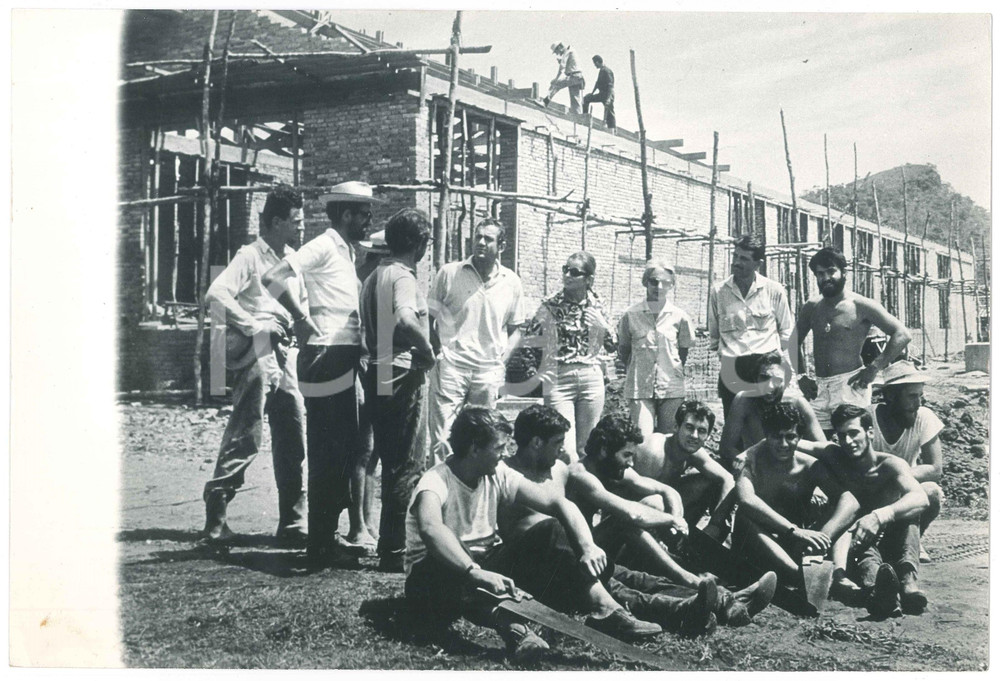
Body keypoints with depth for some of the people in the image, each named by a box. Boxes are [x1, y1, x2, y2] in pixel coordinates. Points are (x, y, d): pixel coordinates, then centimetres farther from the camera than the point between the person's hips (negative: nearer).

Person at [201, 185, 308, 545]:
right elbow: (216, 294, -19)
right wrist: (253, 326, -19)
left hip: (285, 357, 8)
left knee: (293, 440, 6)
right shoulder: (250, 256, -6)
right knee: (245, 437, -6)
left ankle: (292, 522, 12)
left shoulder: (293, 259, 17)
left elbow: (302, 300, 31)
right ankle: (215, 516, 5)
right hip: (256, 356, -7)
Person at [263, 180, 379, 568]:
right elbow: (273, 278, -21)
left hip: (343, 361, 10)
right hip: (327, 358, -10)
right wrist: (305, 323, -17)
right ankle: (321, 549, 1)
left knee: (344, 450, 13)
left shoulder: (345, 250, 19)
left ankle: (326, 540, 23)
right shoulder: (324, 246, -10)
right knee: (327, 454, -5)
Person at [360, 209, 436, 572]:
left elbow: (368, 331, 19)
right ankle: (394, 552, 1)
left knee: (392, 463, 17)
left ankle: (388, 545, 25)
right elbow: (405, 320, -33)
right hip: (403, 376, -9)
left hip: (378, 375, 9)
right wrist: (427, 350, -19)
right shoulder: (403, 276, -14)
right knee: (407, 466, -2)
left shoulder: (373, 276, 14)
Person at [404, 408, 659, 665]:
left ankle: (604, 611, -24)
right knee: (448, 571, -39)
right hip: (436, 575, -6)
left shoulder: (498, 475, -2)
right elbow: (430, 529, -43)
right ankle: (510, 627, -57)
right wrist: (475, 572, -57)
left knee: (545, 544, -12)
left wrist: (588, 547, -23)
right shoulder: (435, 482, -21)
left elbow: (559, 504, -7)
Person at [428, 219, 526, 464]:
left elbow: (515, 329, 16)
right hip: (451, 367, -2)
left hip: (489, 371, 3)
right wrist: (437, 351, -5)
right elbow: (429, 318, 6)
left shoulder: (512, 283, 7)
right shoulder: (449, 273, 0)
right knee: (442, 437, -7)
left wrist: (502, 357, 2)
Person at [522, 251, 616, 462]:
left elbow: (612, 347, 12)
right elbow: (526, 336, 0)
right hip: (559, 379, -3)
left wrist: (602, 325, -4)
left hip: (591, 379, 3)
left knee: (585, 447, 8)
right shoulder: (550, 305, 0)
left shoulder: (595, 306, 6)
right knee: (565, 449, -11)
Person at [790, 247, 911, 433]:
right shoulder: (811, 307, 12)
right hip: (819, 388, 5)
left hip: (850, 385, -5)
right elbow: (795, 341, 24)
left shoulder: (862, 306, -3)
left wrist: (873, 368, -11)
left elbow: (902, 335, -7)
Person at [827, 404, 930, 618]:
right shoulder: (835, 464, 0)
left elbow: (921, 499, -24)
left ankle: (907, 577, -49)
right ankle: (874, 583, -69)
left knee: (908, 510, -25)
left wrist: (880, 516, -45)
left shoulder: (890, 464, -3)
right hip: (856, 549, 0)